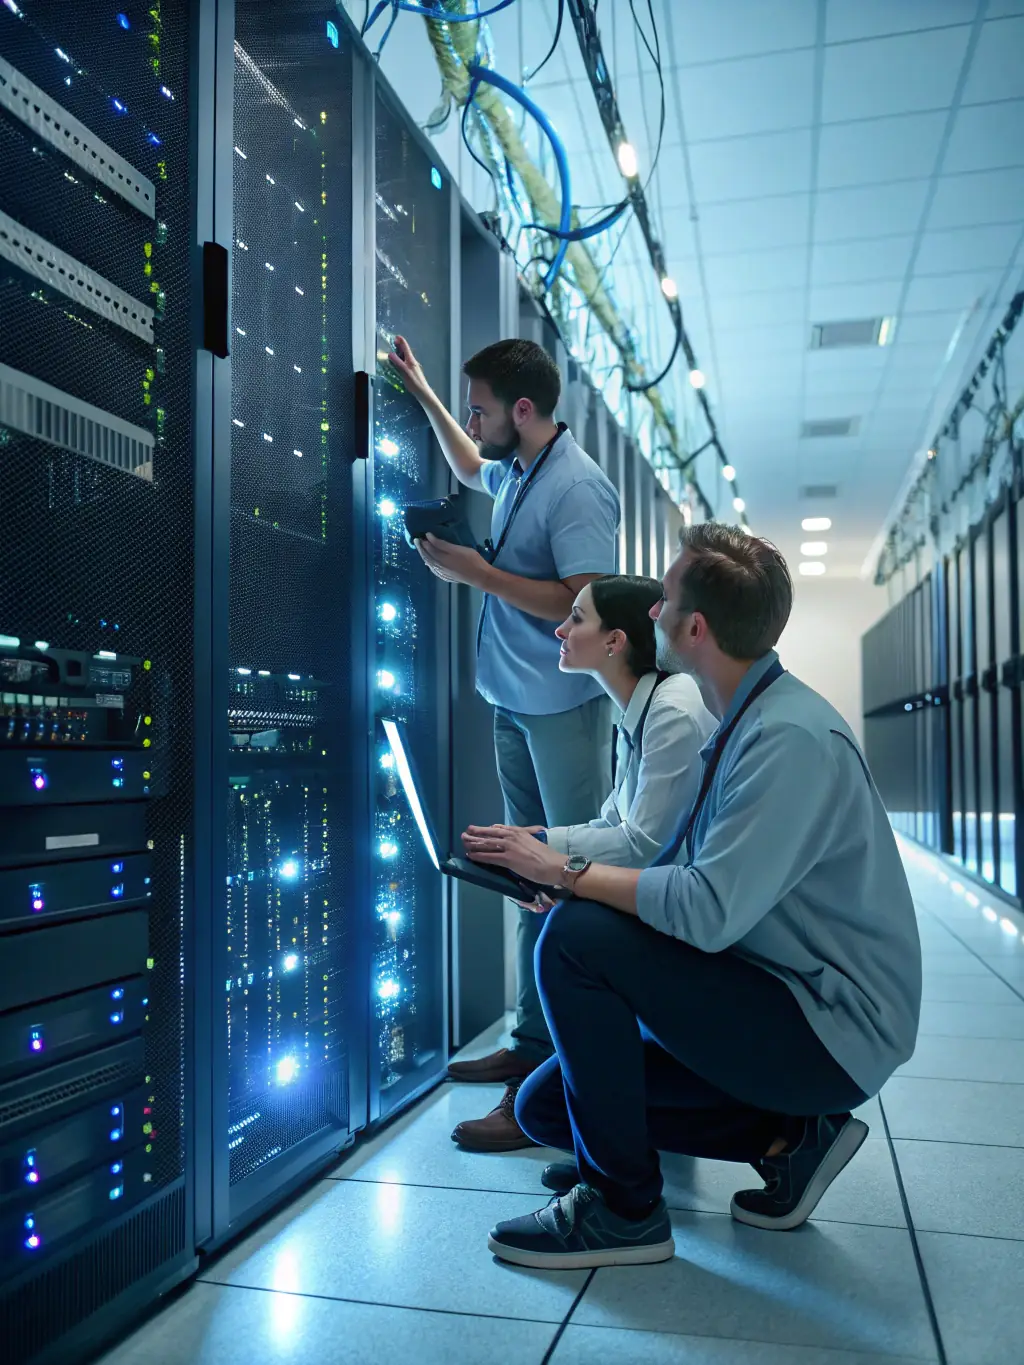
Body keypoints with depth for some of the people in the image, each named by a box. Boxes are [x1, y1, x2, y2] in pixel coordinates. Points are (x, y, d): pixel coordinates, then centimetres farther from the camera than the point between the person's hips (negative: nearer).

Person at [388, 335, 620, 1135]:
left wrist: (477, 573, -17)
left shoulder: (576, 489, -15)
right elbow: (470, 468, 37)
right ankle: (535, 1042, 20)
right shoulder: (517, 472, 13)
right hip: (514, 705, 9)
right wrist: (422, 393, 36)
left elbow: (584, 603, -23)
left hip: (564, 708, -9)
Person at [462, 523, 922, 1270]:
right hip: (781, 1004, 10)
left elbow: (709, 911, -31)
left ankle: (623, 1209, -9)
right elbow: (687, 875, 12)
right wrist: (562, 872, 1)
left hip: (833, 1034, -9)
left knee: (577, 937, -24)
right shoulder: (744, 722, 8)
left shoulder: (792, 739, -23)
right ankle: (787, 1136, 9)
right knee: (543, 1106, 6)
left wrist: (569, 870, -20)